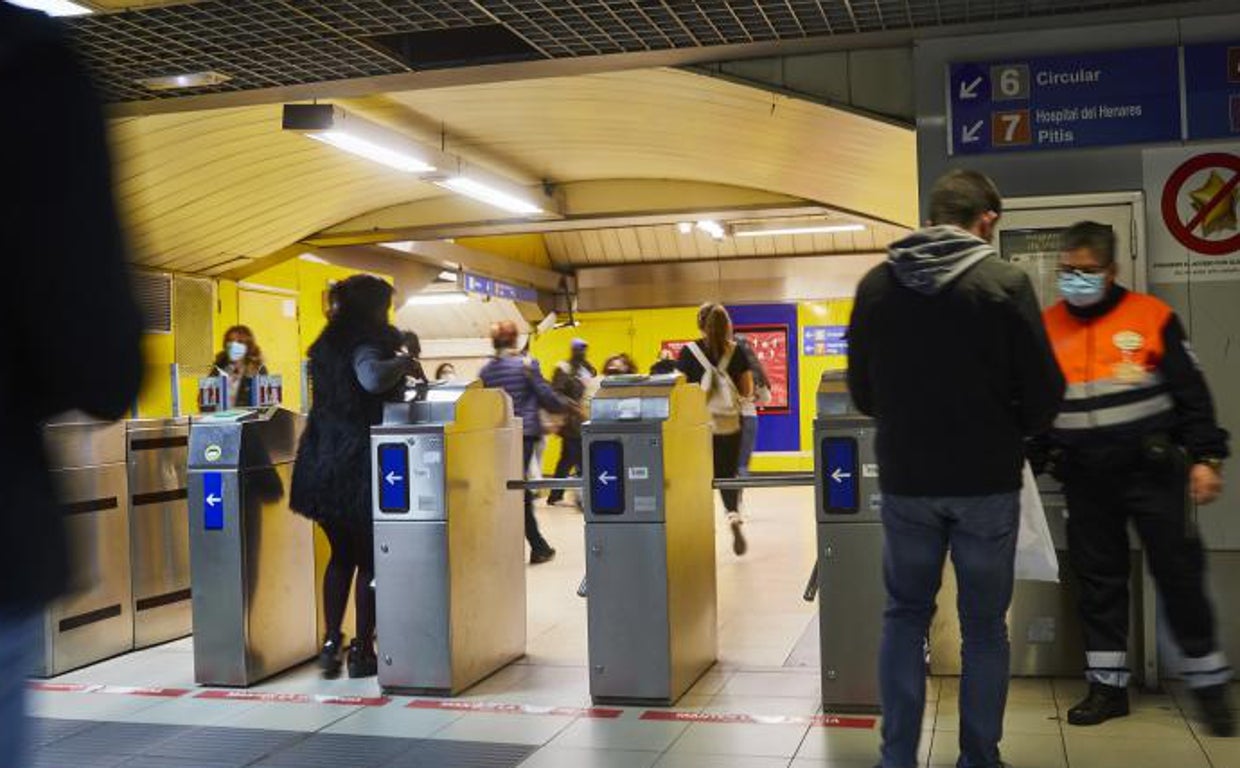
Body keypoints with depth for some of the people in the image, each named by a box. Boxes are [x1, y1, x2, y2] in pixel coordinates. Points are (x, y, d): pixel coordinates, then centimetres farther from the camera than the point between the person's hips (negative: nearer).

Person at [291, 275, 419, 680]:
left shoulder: (326, 344, 14)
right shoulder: (365, 342, -13)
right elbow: (372, 378, -35)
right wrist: (403, 363, -16)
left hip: (323, 464, 8)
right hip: (362, 466, -8)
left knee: (341, 554, 17)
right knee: (370, 558, 3)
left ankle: (331, 643, 14)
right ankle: (361, 652, 7)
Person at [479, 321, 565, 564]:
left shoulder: (485, 371, 6)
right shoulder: (526, 364, -6)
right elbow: (546, 395, -4)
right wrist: (564, 407, 12)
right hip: (525, 431, -4)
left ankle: (539, 547, 15)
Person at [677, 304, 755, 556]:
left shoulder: (689, 352, -3)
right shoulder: (736, 351, 2)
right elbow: (747, 391, 4)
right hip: (729, 423, 2)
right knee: (728, 475, 13)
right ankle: (734, 515, -11)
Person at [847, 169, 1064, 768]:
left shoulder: (876, 284, -1)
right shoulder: (1005, 282, -9)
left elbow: (862, 392, 6)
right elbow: (1044, 392, -7)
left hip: (905, 478, 2)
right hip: (987, 480, -2)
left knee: (905, 615, 15)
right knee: (984, 624, 10)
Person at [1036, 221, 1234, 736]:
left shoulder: (1151, 316, -4)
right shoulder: (1046, 327, 4)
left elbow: (1191, 392, -1)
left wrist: (1206, 457, -7)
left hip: (1152, 471, -3)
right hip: (1085, 481, 3)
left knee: (1179, 575, 2)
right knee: (1097, 581, 8)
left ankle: (1209, 685, 16)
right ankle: (1108, 686, 19)